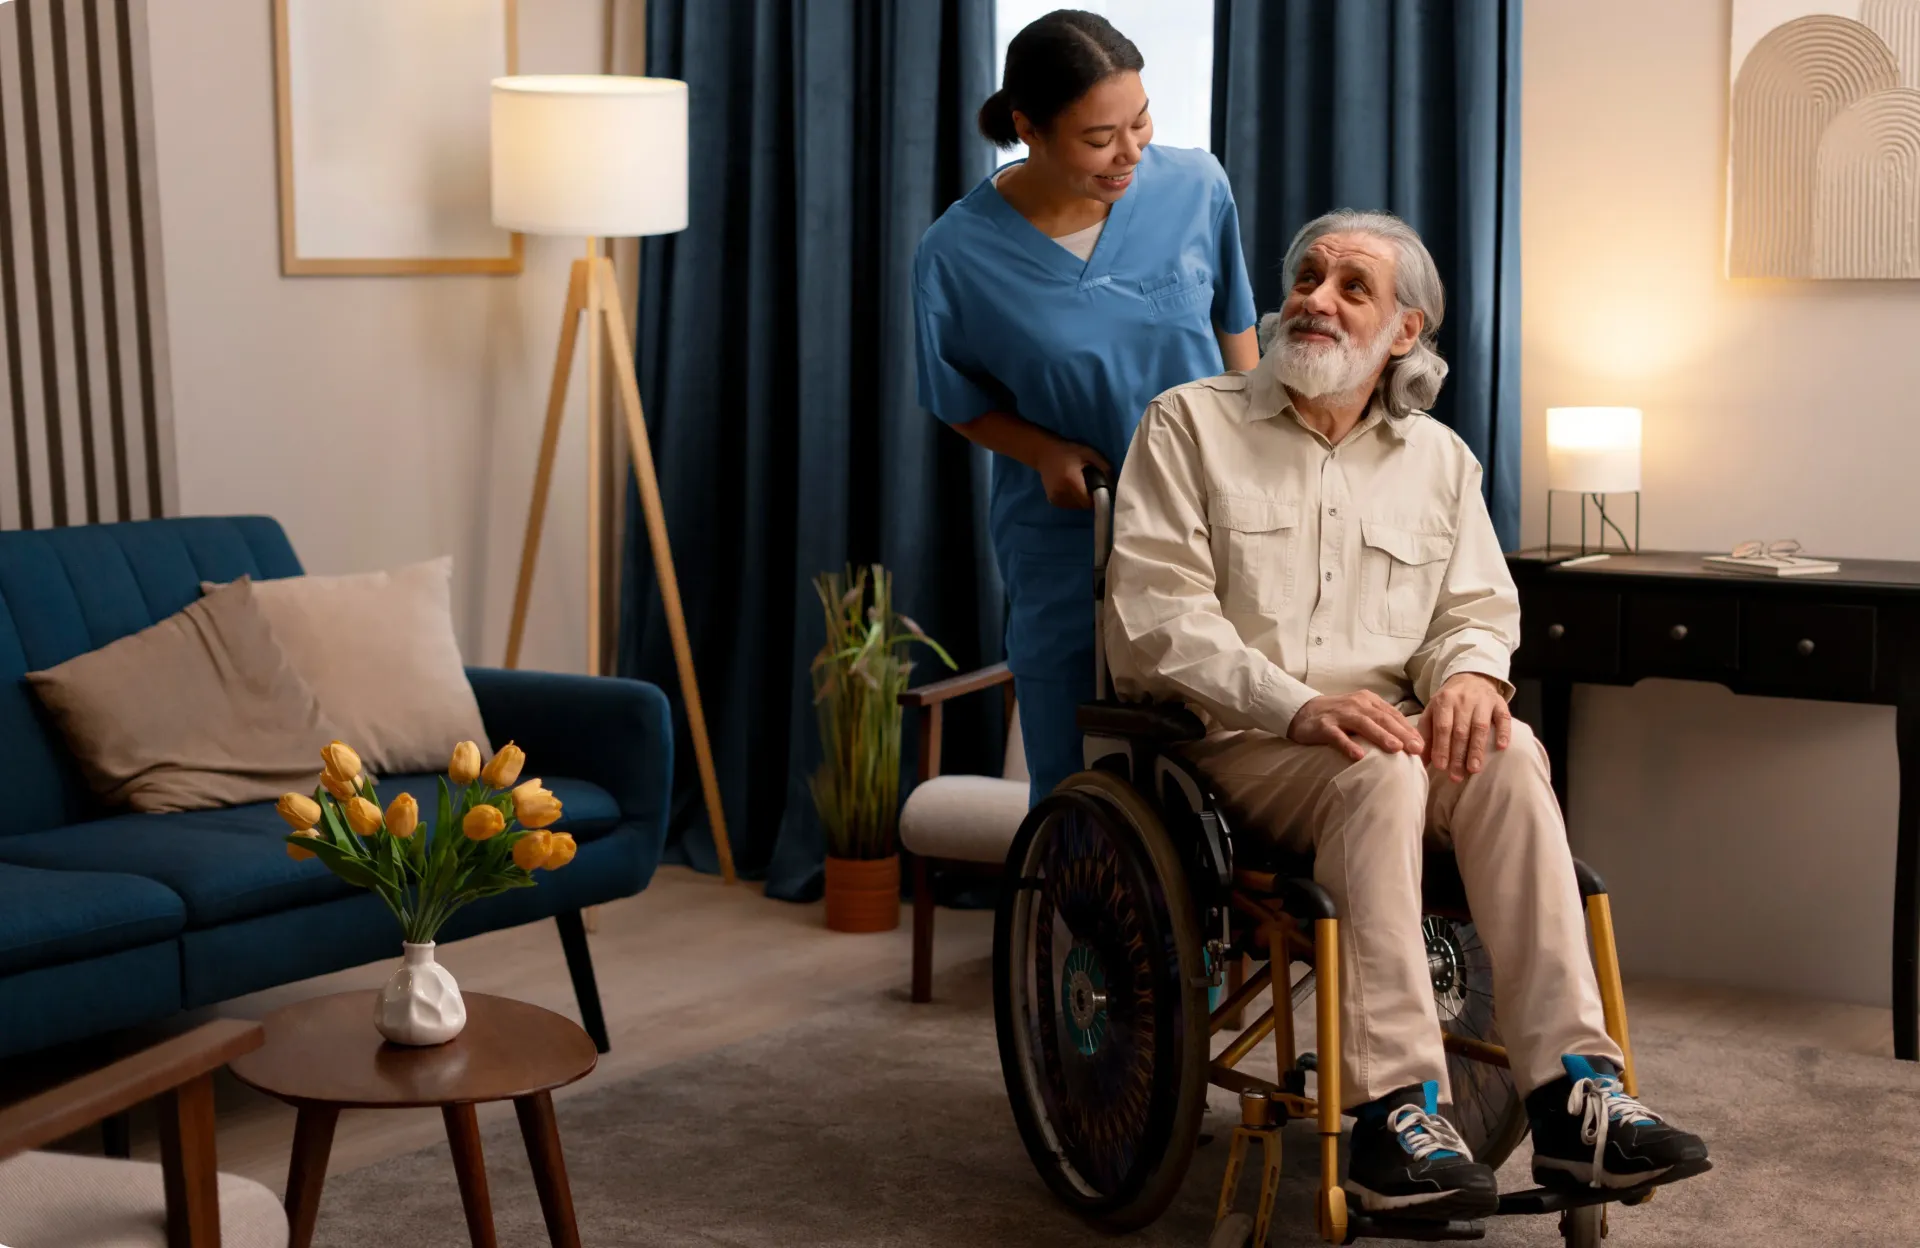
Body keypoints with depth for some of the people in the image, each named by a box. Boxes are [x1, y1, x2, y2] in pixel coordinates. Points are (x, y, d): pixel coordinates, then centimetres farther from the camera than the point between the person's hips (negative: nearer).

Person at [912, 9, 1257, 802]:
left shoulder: (1197, 188, -8)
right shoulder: (958, 254, -14)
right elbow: (960, 401, 1)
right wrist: (1044, 451, -16)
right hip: (1066, 540, -1)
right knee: (1073, 791, 6)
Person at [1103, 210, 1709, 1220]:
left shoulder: (1439, 458, 18)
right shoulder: (1189, 426, 4)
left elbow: (1478, 608, 16)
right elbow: (1155, 617, -6)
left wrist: (1469, 671, -12)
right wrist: (1300, 707, -21)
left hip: (1390, 730, 4)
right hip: (1235, 747, -3)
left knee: (1509, 752, -29)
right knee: (1381, 772, -35)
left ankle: (1570, 1091, -35)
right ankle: (1394, 1111, -39)